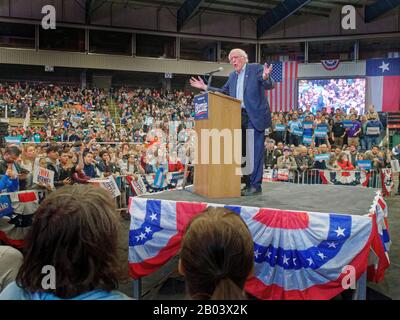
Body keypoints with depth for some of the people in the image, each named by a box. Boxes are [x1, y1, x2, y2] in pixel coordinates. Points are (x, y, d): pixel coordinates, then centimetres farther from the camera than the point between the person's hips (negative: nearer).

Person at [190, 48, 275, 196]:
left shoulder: (256, 68, -2)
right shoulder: (232, 76, 17)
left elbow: (270, 85, -11)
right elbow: (224, 92, 22)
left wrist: (266, 78, -34)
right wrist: (205, 87, 16)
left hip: (255, 116, -7)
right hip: (239, 117, 7)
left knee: (255, 150, -6)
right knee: (243, 150, 10)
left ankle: (255, 185, -2)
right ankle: (247, 182, 19)